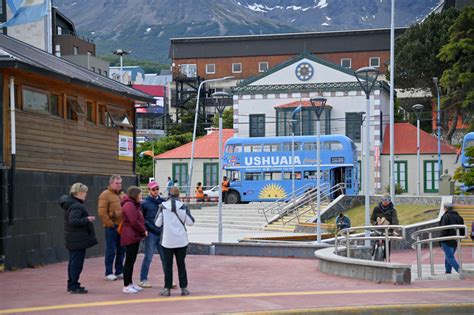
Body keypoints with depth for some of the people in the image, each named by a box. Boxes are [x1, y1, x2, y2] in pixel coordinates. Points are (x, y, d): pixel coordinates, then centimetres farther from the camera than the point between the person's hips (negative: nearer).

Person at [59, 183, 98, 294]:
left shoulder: (69, 203, 12)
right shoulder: (77, 206, -20)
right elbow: (73, 221, -29)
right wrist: (87, 219, -25)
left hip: (72, 239, 11)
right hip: (78, 239, -11)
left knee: (73, 262, 17)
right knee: (77, 263, -6)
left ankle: (71, 285, 25)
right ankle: (74, 286, -3)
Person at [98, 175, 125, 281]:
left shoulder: (122, 195, 16)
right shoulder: (105, 195, -7)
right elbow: (102, 212, -13)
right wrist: (110, 224, -15)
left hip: (122, 226, 7)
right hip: (112, 227, -7)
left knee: (121, 250, 10)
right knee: (111, 250, -2)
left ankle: (119, 271, 20)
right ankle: (109, 273, 6)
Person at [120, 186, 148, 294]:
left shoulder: (134, 205, 18)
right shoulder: (129, 205, -16)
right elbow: (134, 222, -21)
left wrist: (143, 230, 7)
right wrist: (143, 230, -10)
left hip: (135, 236, 11)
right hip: (130, 237, -11)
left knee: (131, 261, 15)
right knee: (129, 261, -6)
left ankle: (130, 283, 22)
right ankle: (126, 286, -1)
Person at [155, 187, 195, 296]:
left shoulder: (163, 206, -6)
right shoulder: (183, 206, -4)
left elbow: (158, 223, -3)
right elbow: (190, 222, -2)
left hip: (168, 241, -1)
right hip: (181, 240, 1)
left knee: (168, 265, 7)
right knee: (181, 264, 10)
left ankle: (167, 288, 5)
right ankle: (184, 288, 10)